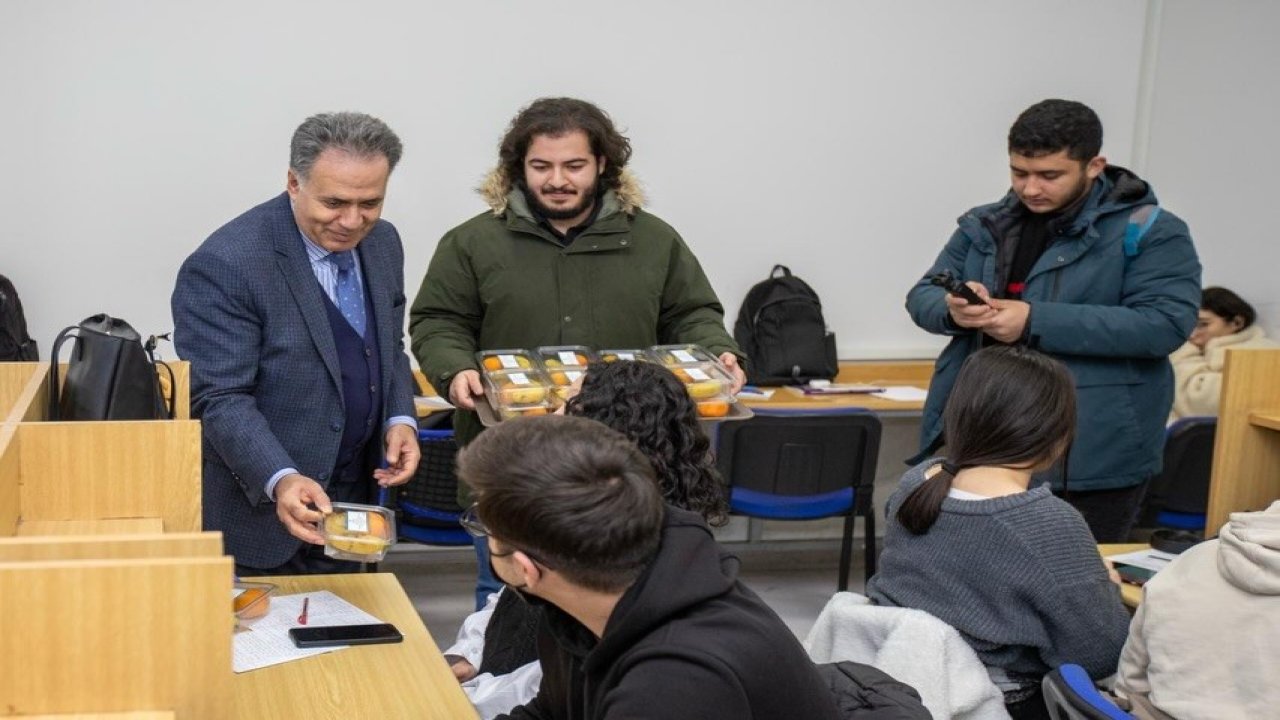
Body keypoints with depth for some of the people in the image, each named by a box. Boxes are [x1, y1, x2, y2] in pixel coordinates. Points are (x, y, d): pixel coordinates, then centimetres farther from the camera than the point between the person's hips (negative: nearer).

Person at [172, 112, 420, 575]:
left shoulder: (382, 243, 2)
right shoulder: (224, 265, -20)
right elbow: (220, 399, -21)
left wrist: (400, 419, -3)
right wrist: (280, 481, -34)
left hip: (353, 500, 6)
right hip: (258, 506, -6)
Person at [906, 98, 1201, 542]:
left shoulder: (1148, 232, -6)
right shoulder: (985, 226, 10)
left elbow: (1165, 324, -18)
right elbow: (922, 296, 11)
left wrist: (1036, 322, -23)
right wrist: (952, 310, -16)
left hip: (1088, 458, -5)